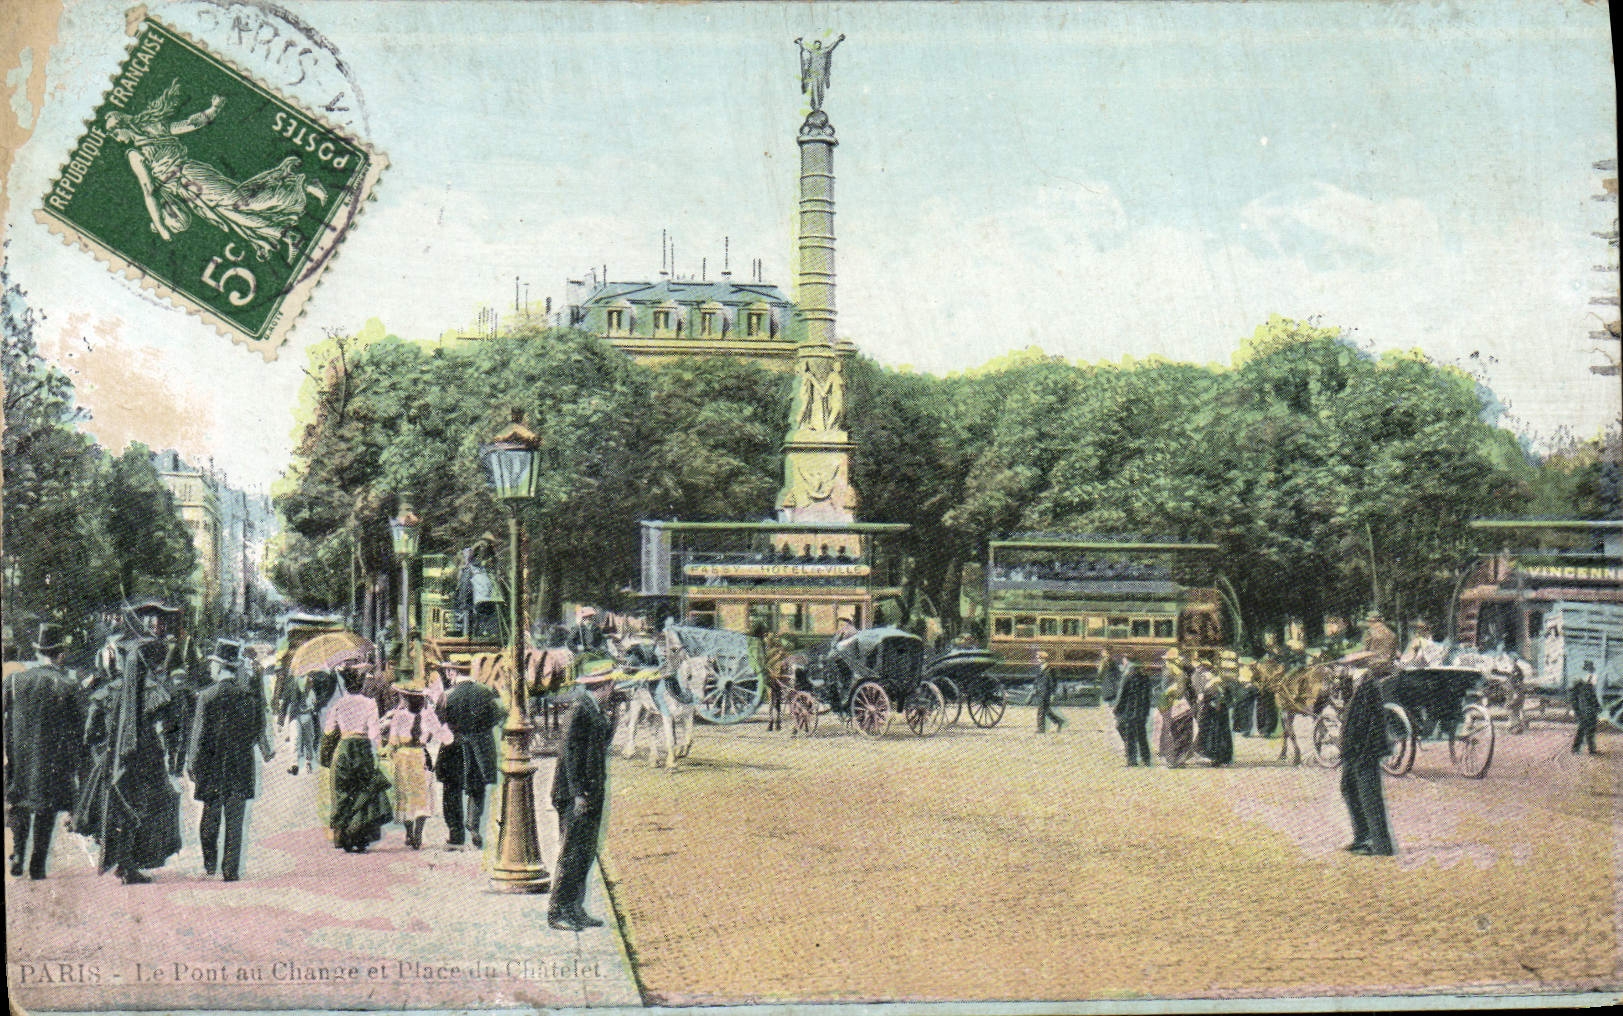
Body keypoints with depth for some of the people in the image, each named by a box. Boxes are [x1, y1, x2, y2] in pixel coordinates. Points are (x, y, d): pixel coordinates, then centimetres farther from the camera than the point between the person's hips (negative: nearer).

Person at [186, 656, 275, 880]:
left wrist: (192, 763, 3)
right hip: (241, 764, 0)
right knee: (235, 819, 2)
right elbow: (260, 728, 7)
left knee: (210, 815, 15)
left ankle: (210, 864, 20)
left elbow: (199, 732, -5)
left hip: (211, 764, 0)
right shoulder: (250, 694, -1)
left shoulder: (207, 695, -6)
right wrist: (266, 751, 25)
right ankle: (230, 869, 0)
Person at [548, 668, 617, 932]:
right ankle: (557, 913, -1)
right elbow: (571, 752, -18)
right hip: (579, 793, -10)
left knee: (586, 853, 12)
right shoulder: (581, 711, -15)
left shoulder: (596, 712, 14)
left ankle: (575, 911, 19)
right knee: (572, 854, -6)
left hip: (593, 793, 10)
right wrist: (578, 794, -21)